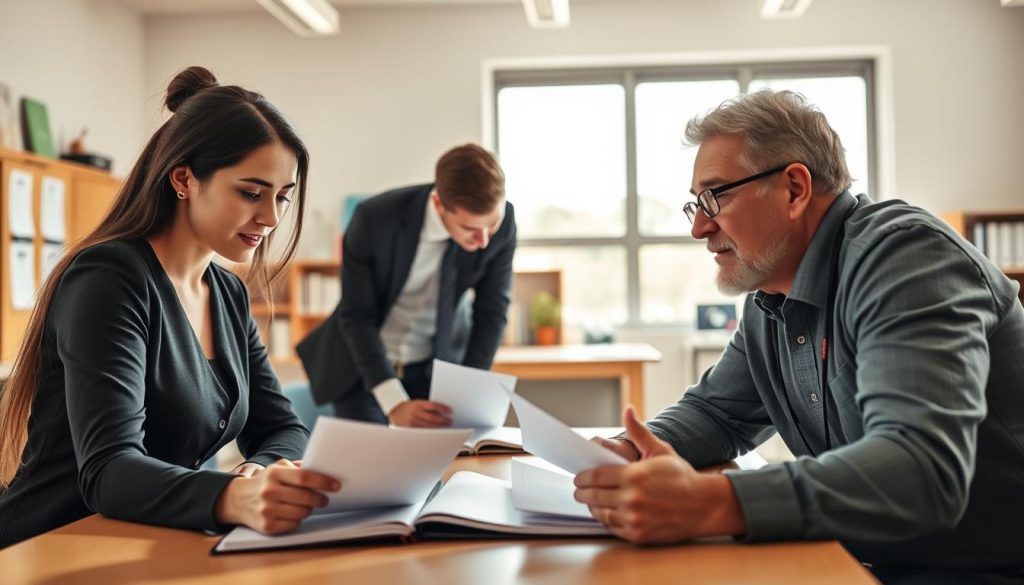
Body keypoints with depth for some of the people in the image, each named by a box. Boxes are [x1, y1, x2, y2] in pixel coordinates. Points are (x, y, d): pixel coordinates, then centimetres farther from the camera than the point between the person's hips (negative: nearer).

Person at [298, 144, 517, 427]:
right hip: (362, 365, -2)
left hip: (439, 364, 2)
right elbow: (357, 317, -22)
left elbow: (492, 310, -9)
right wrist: (395, 404, -30)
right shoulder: (374, 219, -28)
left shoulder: (502, 221, -20)